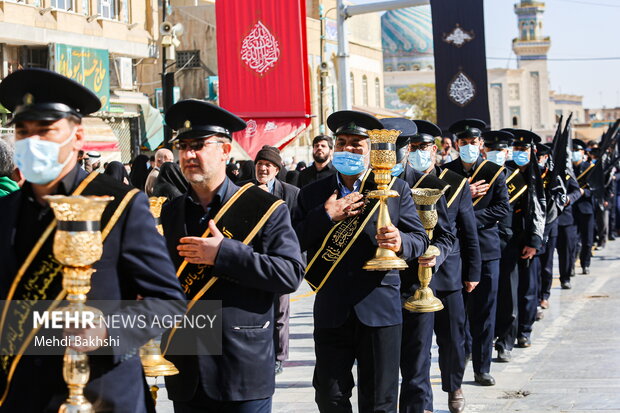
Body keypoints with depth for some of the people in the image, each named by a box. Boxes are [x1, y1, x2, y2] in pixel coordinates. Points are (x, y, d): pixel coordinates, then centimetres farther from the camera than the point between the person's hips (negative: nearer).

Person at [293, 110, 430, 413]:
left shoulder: (395, 189, 4)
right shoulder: (313, 193, 9)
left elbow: (420, 239, 0)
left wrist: (400, 243, -22)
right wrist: (326, 216, -12)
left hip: (379, 311, -1)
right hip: (330, 312, 2)